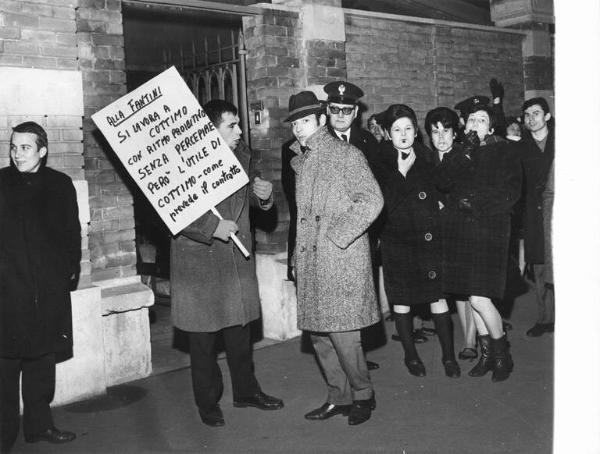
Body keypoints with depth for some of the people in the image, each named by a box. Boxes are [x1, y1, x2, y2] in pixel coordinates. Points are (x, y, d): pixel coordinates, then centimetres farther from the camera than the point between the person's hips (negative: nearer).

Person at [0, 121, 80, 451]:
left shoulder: (60, 185, 6)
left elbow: (72, 231, 11)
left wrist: (72, 269, 5)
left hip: (50, 289, 2)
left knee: (43, 357, 11)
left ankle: (39, 424, 24)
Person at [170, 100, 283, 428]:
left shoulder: (241, 155, 5)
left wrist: (263, 194, -5)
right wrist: (212, 226, -25)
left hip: (238, 257, 5)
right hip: (199, 258, -5)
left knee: (240, 329, 16)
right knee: (203, 336, 7)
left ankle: (246, 391, 33)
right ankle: (208, 402, 23)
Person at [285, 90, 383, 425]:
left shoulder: (346, 154, -6)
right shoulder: (299, 160, 15)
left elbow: (372, 200, -14)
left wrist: (335, 235, -15)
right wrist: (299, 254, 9)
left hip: (342, 258, -7)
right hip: (310, 260, 7)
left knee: (342, 332, -5)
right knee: (319, 333, 10)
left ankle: (363, 395, 17)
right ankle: (340, 397, 25)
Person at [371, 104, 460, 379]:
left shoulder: (426, 158, 7)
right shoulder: (381, 163, -4)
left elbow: (439, 192, 20)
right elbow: (385, 204, -15)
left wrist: (439, 202, 1)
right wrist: (402, 172, -17)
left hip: (430, 239, 2)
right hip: (398, 240, -2)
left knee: (438, 298, 3)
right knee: (401, 301, 8)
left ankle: (449, 355, 16)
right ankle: (410, 354, 25)